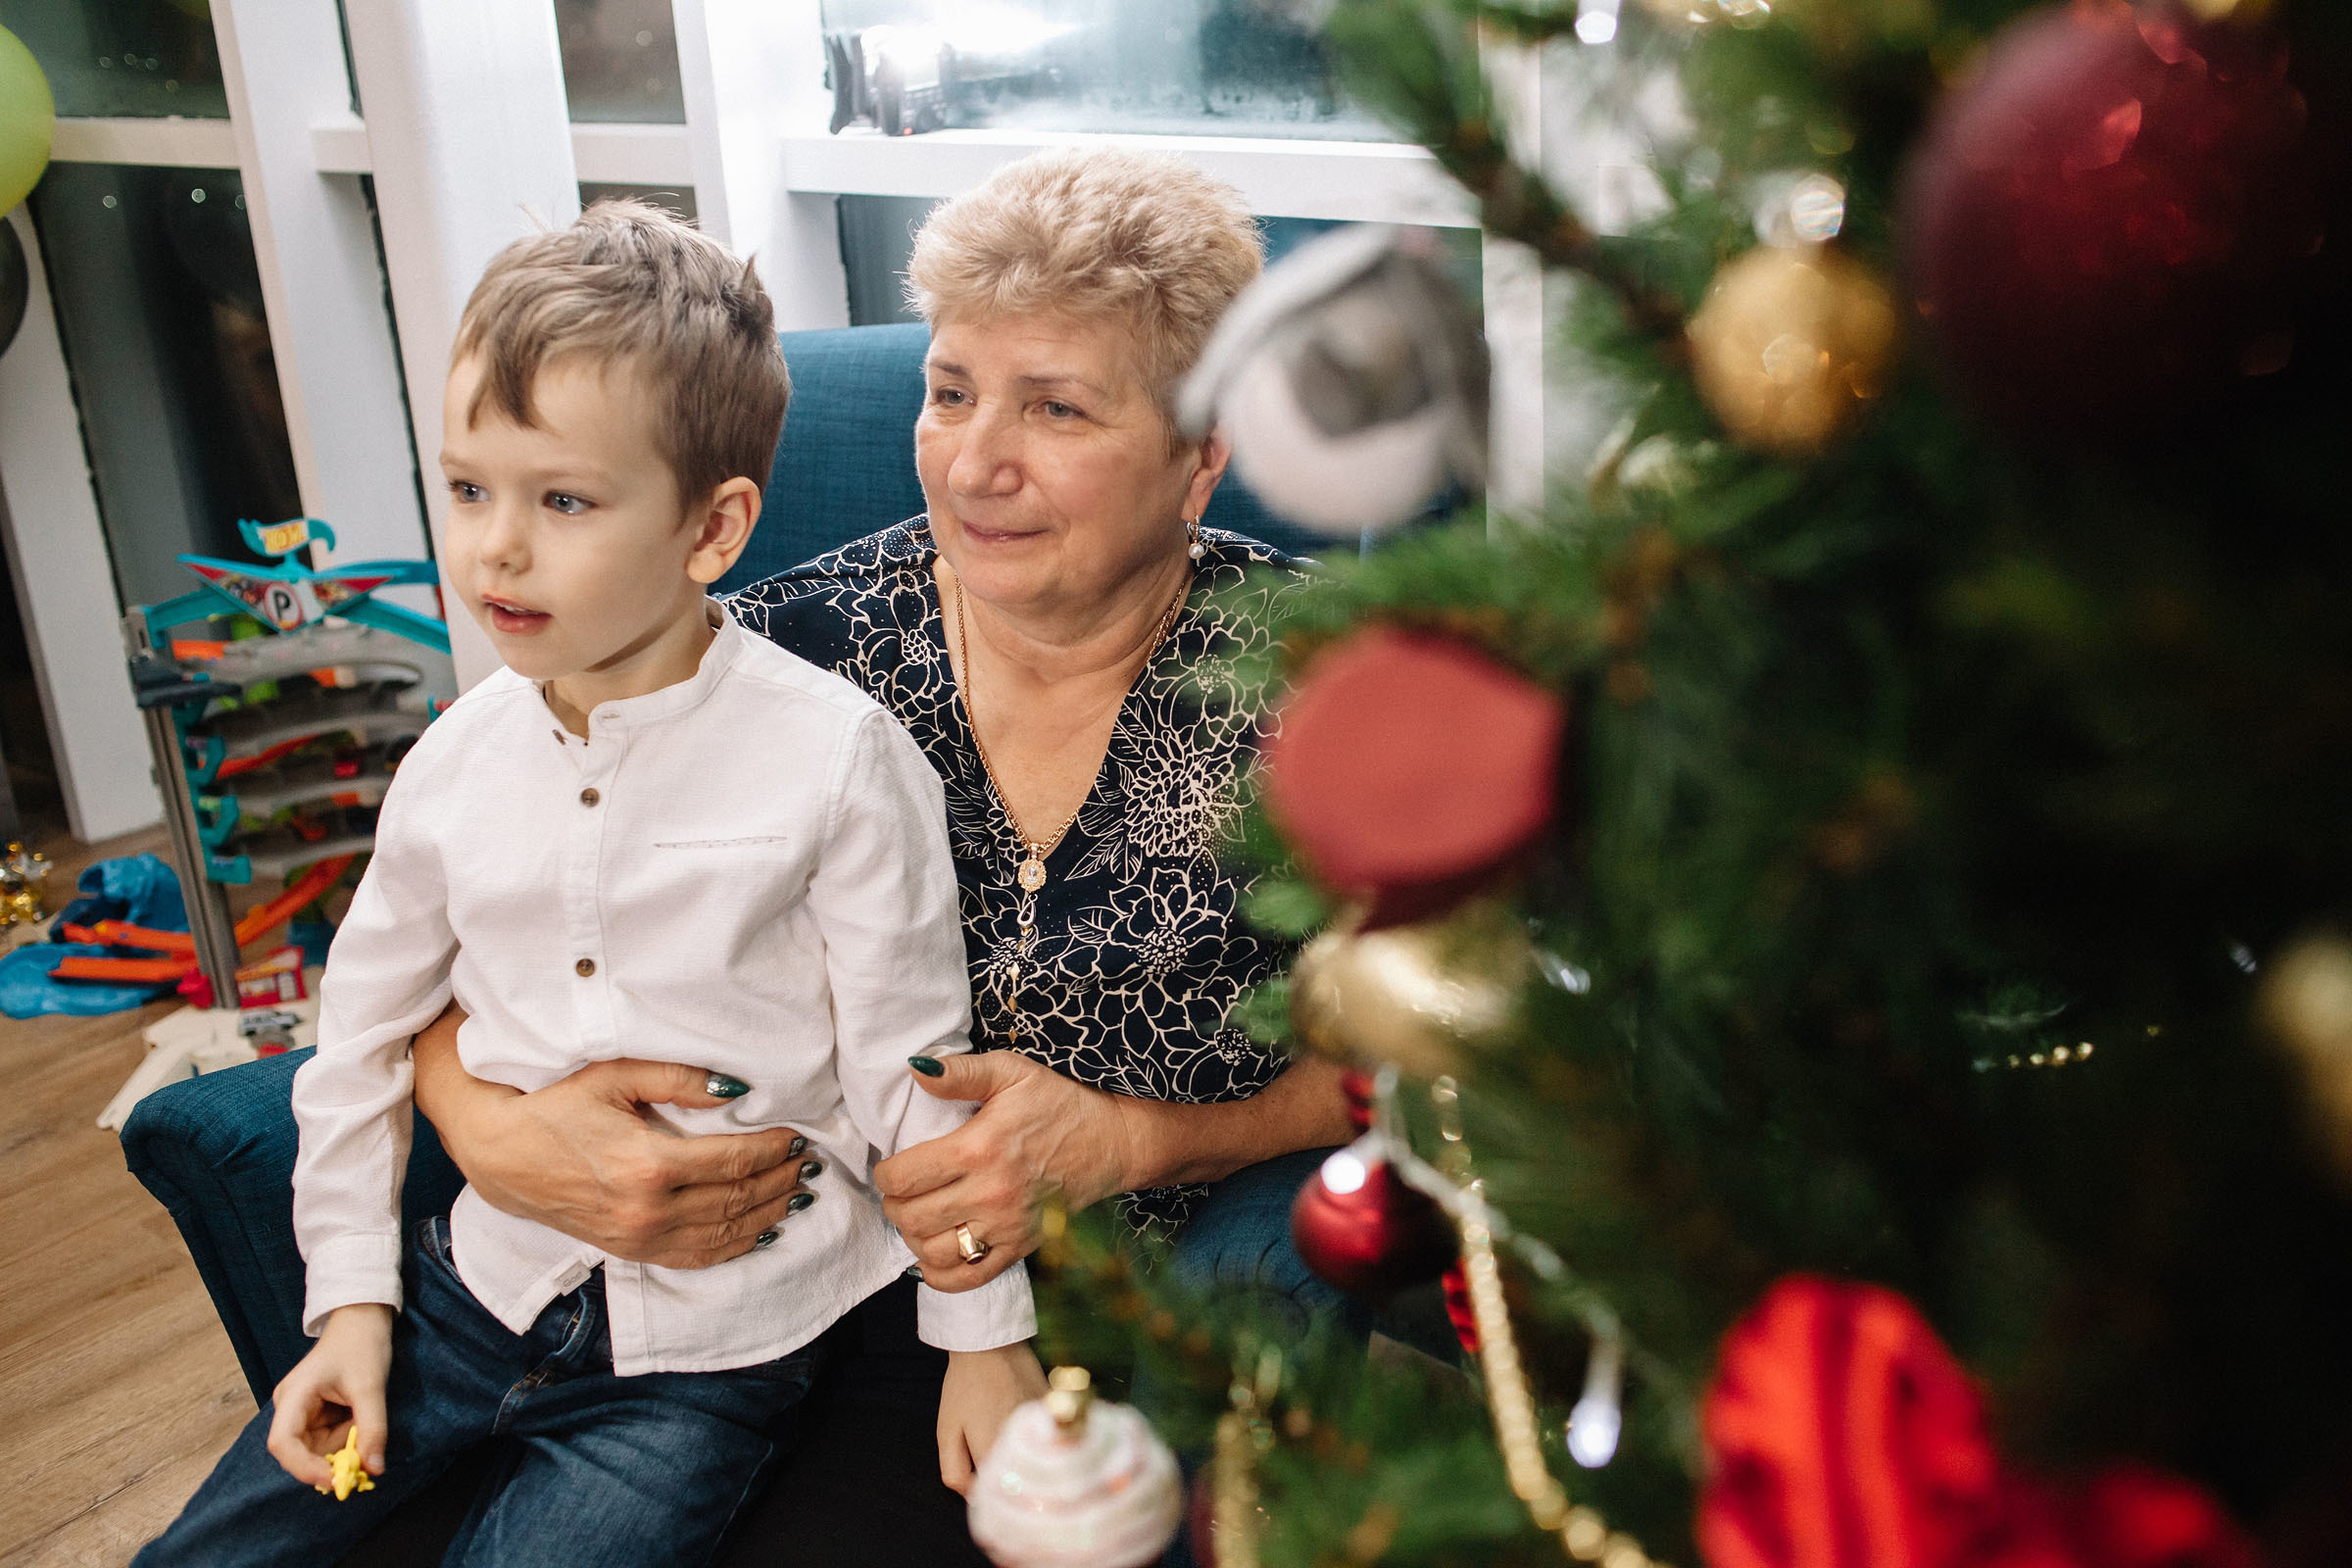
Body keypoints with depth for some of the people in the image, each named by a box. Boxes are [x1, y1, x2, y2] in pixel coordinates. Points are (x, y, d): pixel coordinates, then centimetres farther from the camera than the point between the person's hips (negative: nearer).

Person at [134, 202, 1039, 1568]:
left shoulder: (835, 759, -17)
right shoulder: (458, 760, -2)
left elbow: (911, 1059, -11)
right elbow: (366, 1028, 10)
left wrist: (984, 1332, -8)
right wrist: (352, 1295, 9)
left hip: (718, 1335, -4)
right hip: (493, 1280, 5)